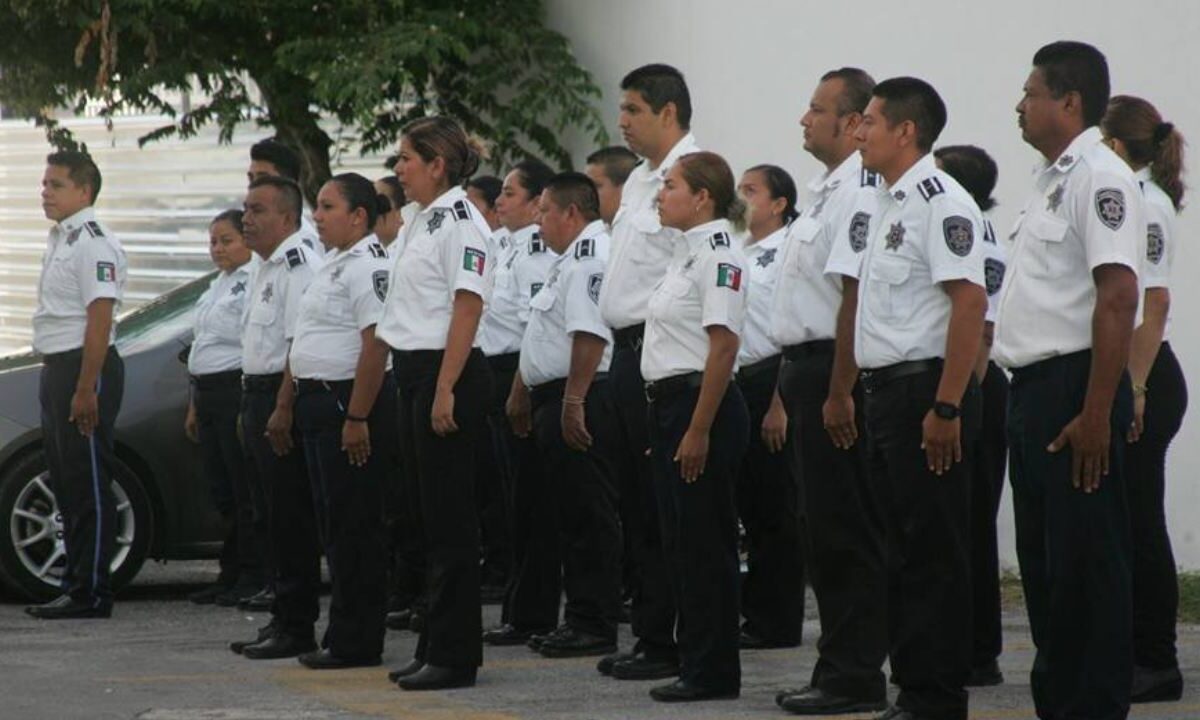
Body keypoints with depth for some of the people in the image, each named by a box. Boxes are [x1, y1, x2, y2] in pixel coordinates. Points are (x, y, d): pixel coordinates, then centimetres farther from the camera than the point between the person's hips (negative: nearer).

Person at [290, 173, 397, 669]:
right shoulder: (334, 264, 18)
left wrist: (356, 418, -25)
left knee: (354, 526, -6)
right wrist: (297, 402, 20)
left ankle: (355, 642, -2)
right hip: (322, 403, 11)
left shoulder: (369, 267, -14)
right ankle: (344, 638, 18)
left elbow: (376, 346, -21)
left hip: (351, 403, -11)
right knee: (335, 524, 12)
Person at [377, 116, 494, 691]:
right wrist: (419, 386, 18)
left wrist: (446, 390, -23)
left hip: (446, 373, -10)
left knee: (449, 518, -6)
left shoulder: (460, 222, -12)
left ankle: (454, 655, -3)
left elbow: (466, 308, -19)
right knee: (429, 514, 11)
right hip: (414, 373, 10)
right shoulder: (422, 222, 17)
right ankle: (434, 646, 16)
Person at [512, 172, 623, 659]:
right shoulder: (570, 260, 21)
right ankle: (579, 619, 18)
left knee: (588, 517, -8)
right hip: (556, 401, 11)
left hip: (579, 403, -11)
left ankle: (596, 625, -6)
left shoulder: (589, 256, -14)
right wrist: (525, 397, 29)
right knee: (567, 515, 13)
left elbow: (589, 334, -24)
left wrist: (573, 401, -29)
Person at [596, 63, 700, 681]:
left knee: (664, 508, -6)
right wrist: (625, 350, 19)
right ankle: (649, 636, 17)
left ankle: (666, 644, -3)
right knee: (637, 505, 12)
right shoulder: (639, 181, 18)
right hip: (628, 351, 10)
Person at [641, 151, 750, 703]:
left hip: (703, 404, -10)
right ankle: (695, 662, 16)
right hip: (669, 403, 10)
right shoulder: (685, 254, 16)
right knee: (682, 543, 11)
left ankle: (714, 672, 1)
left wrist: (699, 430, -22)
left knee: (705, 544, -4)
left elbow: (723, 348, -19)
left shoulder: (719, 255, -13)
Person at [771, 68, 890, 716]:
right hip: (806, 368, 11)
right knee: (825, 533, 13)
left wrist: (839, 394, -24)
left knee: (845, 534, -6)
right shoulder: (828, 189, 16)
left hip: (834, 375, -11)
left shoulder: (860, 192, -17)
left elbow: (857, 296, -22)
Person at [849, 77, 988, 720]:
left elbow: (970, 301, -21)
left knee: (935, 552, -6)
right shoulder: (890, 206, 18)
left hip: (926, 392, -10)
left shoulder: (939, 201, -13)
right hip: (888, 393, 10)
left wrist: (946, 408, -24)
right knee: (904, 547, 12)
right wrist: (877, 397, 18)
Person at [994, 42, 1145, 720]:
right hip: (1035, 386, 10)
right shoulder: (1053, 180, 18)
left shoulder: (1100, 179, -13)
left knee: (1088, 563, -6)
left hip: (1077, 390, -10)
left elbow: (1117, 298, -21)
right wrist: (1031, 402, 17)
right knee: (1043, 557, 14)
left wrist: (1096, 415, -24)